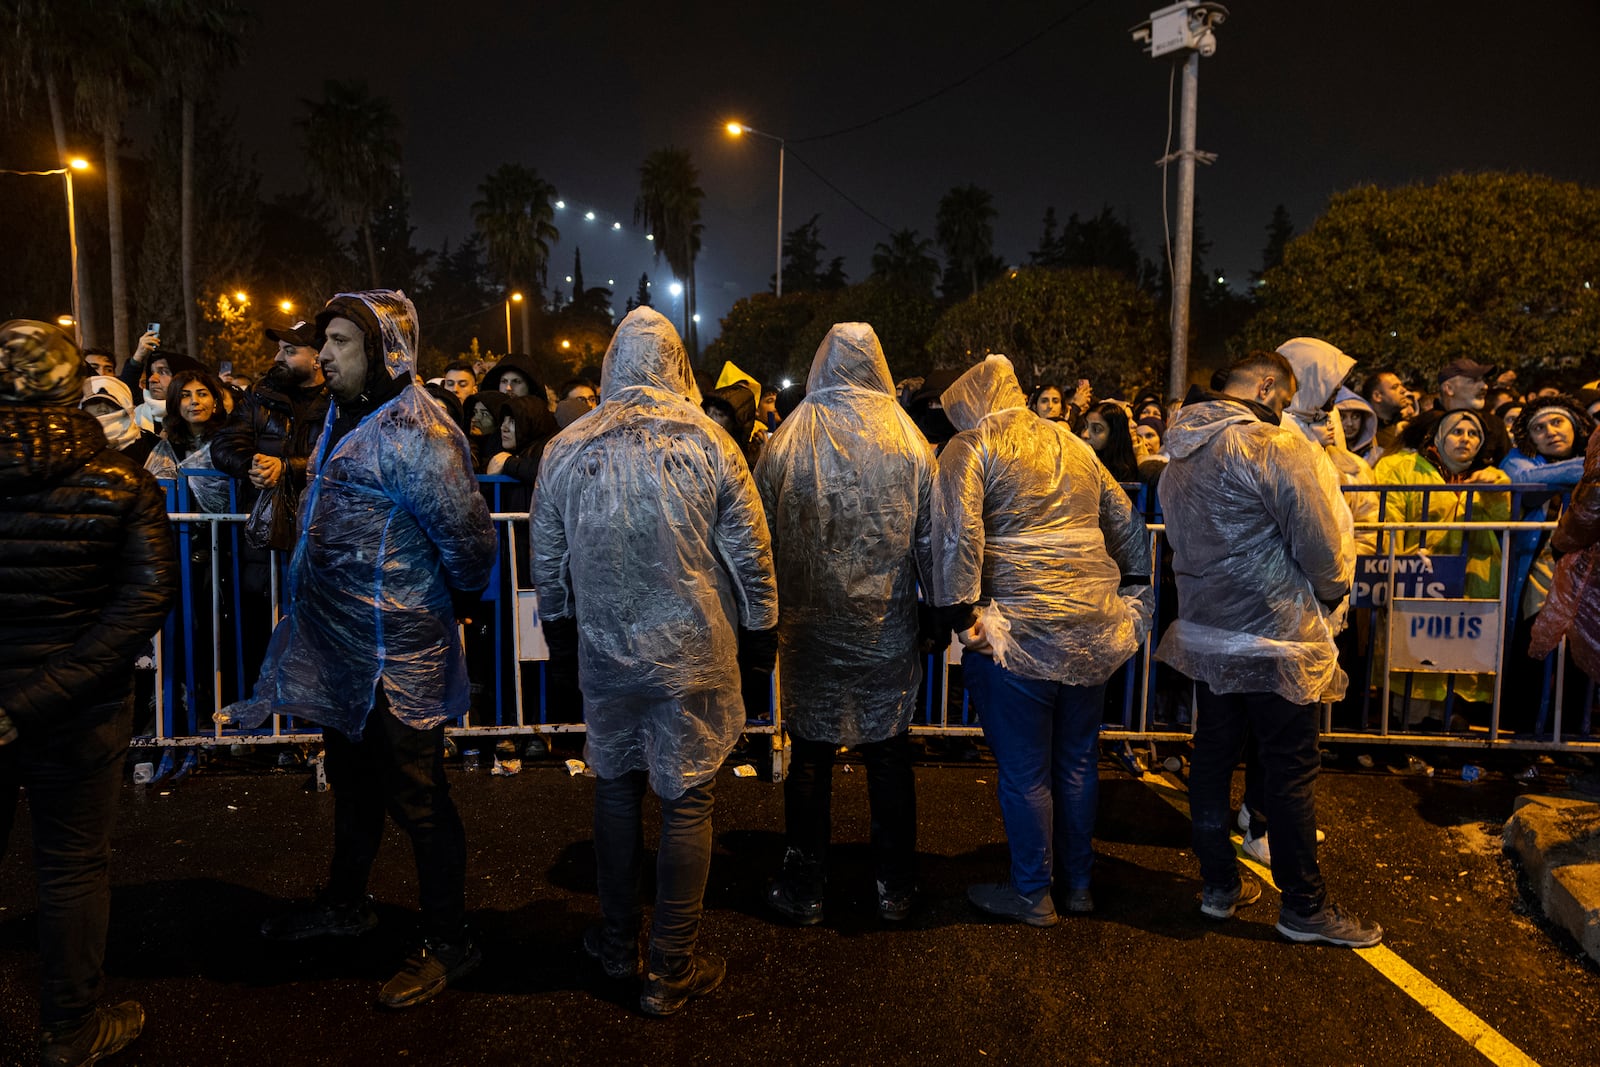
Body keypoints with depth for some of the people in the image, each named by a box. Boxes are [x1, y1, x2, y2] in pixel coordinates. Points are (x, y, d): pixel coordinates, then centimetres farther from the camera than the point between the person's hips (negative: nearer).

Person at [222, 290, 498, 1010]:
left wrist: (458, 595, -6)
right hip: (341, 648, 10)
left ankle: (448, 943, 19)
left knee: (415, 800, 2)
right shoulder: (344, 419, 10)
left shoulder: (417, 435, -22)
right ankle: (346, 904, 45)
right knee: (352, 782, 25)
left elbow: (469, 540, -20)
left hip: (397, 655, -10)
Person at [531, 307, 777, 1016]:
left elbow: (547, 560, 9)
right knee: (687, 802, 6)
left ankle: (619, 947, 31)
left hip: (604, 652, 3)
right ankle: (671, 971, 17)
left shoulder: (566, 449, 0)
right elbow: (750, 552, -5)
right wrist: (760, 631, 8)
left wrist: (559, 633, 23)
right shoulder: (708, 442, -8)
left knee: (616, 791, 17)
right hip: (693, 653, -3)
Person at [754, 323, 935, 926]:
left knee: (810, 754, 10)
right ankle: (895, 888, 23)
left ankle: (804, 888, 21)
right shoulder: (908, 441, -3)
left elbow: (762, 539, 2)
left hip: (809, 628, -1)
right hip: (888, 628, 1)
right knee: (889, 754, 12)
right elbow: (931, 540, 1)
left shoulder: (788, 441, -5)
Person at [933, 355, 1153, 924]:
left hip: (1019, 634, -6)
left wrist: (961, 612, -16)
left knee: (1024, 771, 7)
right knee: (1078, 760, 18)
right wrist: (1135, 597, 25)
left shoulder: (970, 447, -4)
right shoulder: (1073, 445, 16)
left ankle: (1032, 894, 20)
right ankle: (1078, 882, 32)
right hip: (1094, 629, 7)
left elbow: (956, 532, -19)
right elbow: (1127, 526, 20)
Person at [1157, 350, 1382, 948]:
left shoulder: (1180, 455, 7)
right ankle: (1304, 907, 17)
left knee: (1213, 756, 15)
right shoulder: (1277, 448, -17)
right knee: (1291, 769, 4)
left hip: (1204, 631, 8)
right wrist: (1331, 593, 6)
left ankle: (1220, 884, 27)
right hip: (1272, 638, -7)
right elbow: (1321, 545, -14)